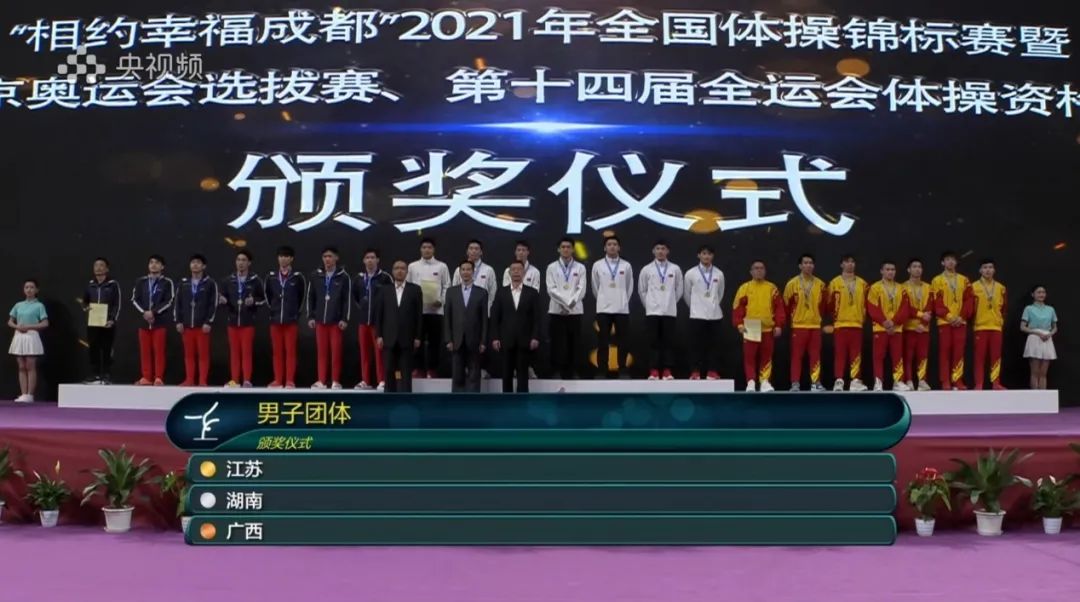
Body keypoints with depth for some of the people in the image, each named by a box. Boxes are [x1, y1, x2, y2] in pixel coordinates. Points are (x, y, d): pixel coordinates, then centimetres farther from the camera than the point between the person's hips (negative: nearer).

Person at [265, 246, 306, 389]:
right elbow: (267, 295, 17)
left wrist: (295, 312, 7)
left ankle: (290, 381, 3)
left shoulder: (298, 277, -3)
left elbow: (303, 297, 6)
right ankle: (278, 380, 12)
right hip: (275, 319, 3)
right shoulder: (271, 277, 4)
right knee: (277, 351, 6)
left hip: (291, 320, -3)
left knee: (290, 351, 0)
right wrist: (273, 309, 13)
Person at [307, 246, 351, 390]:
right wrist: (311, 317, 3)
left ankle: (335, 381, 8)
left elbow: (348, 299, -4)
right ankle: (321, 381, 11)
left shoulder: (344, 277, -2)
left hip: (336, 320, -3)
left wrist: (345, 319, -9)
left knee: (336, 351, 0)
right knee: (321, 351, 6)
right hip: (320, 319, 3)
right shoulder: (315, 276, 6)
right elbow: (310, 298, 9)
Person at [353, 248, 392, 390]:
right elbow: (354, 294, 25)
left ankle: (382, 381, 1)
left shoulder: (385, 277, -7)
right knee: (364, 351, 8)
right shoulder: (359, 278, 8)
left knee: (379, 351, -3)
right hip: (364, 319, 5)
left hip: (380, 320, -5)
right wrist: (361, 307, 15)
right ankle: (365, 381, 14)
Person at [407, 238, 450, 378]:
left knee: (434, 341, 2)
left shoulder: (442, 266, 4)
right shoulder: (412, 266, 8)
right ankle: (419, 368, 10)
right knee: (418, 340, 3)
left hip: (435, 310, -1)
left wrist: (441, 300, -10)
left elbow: (447, 286, 4)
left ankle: (432, 369, 9)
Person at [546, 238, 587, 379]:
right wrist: (564, 303, -15)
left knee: (574, 345, 1)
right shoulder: (552, 267, 6)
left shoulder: (580, 268, 8)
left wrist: (571, 302, -15)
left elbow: (581, 289, -1)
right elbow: (551, 289, -3)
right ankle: (558, 375, 3)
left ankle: (571, 375, 7)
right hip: (557, 311, -1)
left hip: (575, 311, 1)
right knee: (558, 345, -2)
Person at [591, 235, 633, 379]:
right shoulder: (597, 265, 2)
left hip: (622, 309, 1)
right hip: (603, 309, -1)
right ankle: (601, 372, 5)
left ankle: (622, 371, 10)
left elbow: (630, 287, 13)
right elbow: (595, 288, 12)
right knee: (603, 342, 0)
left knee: (622, 342, 3)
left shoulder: (626, 266, 3)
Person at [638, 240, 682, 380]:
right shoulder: (646, 270, 3)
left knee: (669, 341, 1)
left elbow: (679, 290, 13)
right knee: (654, 341, -1)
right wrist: (649, 304, 11)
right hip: (652, 311, 0)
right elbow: (642, 291, 11)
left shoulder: (675, 269, 4)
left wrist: (670, 303, 12)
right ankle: (654, 371, 2)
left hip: (670, 311, 1)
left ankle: (667, 371, 4)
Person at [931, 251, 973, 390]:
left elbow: (969, 300, 5)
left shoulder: (964, 280, 12)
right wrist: (948, 316, -15)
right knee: (945, 352, -2)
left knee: (959, 352, 1)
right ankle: (945, 382, 0)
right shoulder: (937, 281, 3)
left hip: (960, 321, 2)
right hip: (944, 321, -2)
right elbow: (936, 302, -4)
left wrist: (962, 316, -8)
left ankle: (957, 380, 5)